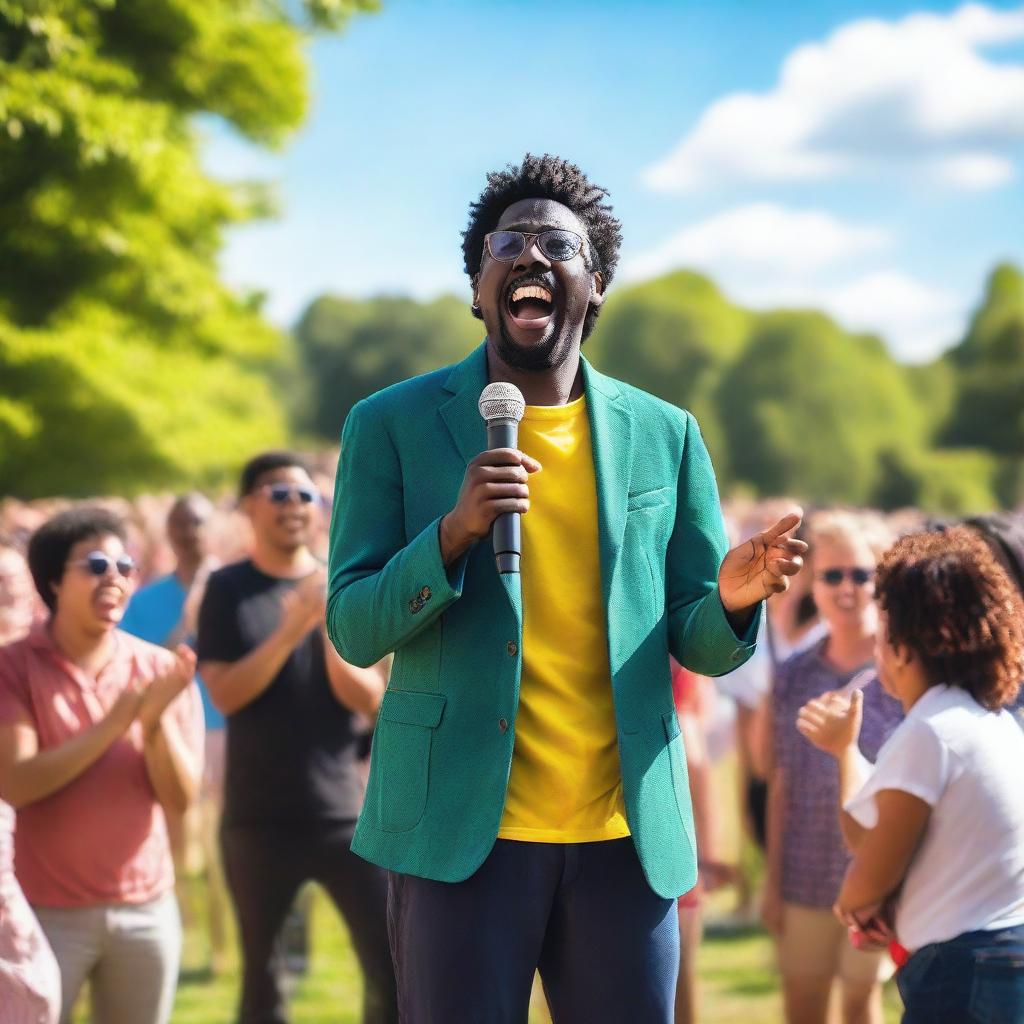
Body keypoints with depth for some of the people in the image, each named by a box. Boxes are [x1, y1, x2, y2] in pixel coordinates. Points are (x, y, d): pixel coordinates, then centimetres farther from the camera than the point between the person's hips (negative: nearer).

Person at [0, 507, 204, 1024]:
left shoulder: (160, 669, 2)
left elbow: (180, 798, -1)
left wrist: (157, 720, -18)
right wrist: (113, 724, -21)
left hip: (147, 909, 3)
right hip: (47, 912, -3)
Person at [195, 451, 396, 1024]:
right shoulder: (227, 591, 0)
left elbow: (369, 699, -4)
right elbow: (225, 694, -11)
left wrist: (331, 628, -21)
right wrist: (290, 630, -23)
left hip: (344, 814, 1)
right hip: (258, 820, -1)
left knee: (394, 966, -6)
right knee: (262, 976, 10)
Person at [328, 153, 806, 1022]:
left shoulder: (665, 436, 9)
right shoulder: (393, 426, 3)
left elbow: (698, 643, 11)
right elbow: (354, 631, -2)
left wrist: (734, 601, -13)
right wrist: (454, 533, -19)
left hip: (627, 835, 2)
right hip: (460, 828, -2)